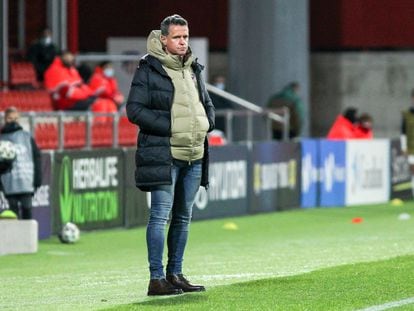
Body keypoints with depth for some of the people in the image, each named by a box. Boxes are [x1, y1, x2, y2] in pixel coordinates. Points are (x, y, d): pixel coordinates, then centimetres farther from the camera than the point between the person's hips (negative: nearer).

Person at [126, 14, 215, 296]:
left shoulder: (193, 69, 16)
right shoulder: (148, 69, -6)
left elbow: (207, 103, 28)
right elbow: (135, 109, -11)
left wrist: (206, 124, 7)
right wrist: (169, 127, -16)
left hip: (194, 155, 7)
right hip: (163, 154, -7)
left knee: (183, 217, 11)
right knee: (160, 215, -9)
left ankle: (175, 274, 19)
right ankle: (156, 278, -8)